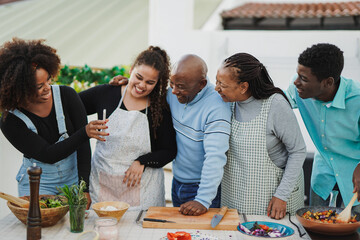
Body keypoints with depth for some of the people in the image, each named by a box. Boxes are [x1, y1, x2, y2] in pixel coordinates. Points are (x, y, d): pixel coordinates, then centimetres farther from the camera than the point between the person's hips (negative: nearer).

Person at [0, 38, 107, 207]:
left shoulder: (67, 95, -12)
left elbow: (83, 145, -11)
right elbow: (48, 155, -22)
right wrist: (85, 133, -35)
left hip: (74, 176, 1)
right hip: (38, 183, -1)